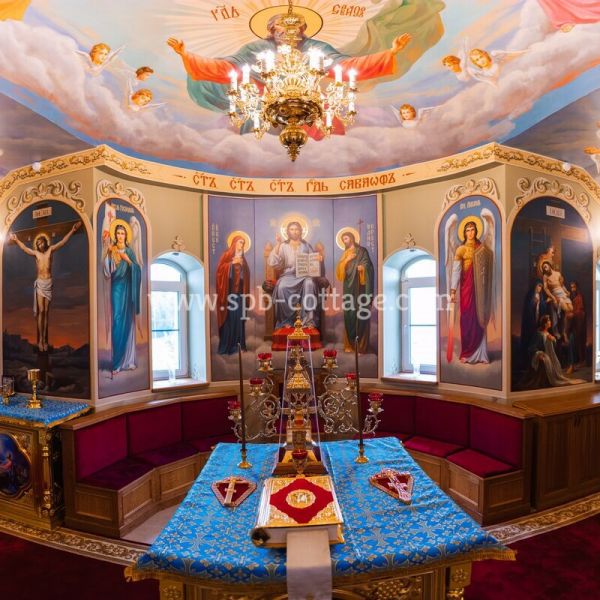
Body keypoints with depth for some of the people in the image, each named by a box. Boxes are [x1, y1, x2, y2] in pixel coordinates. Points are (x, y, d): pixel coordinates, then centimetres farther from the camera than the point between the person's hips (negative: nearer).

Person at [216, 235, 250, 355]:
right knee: (229, 317, -9)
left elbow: (247, 274, 14)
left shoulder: (242, 258, 19)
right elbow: (220, 269, -8)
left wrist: (242, 265, -1)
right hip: (229, 290, -5)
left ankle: (237, 344, 7)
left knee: (239, 317, 2)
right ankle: (226, 345, -4)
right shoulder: (226, 255, 3)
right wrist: (232, 263, -14)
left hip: (239, 291, 5)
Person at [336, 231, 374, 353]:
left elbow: (367, 265, -7)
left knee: (360, 314, -8)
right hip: (348, 287, 5)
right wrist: (346, 260, -5)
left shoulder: (362, 251, 4)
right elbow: (339, 269, 11)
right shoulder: (345, 253, 20)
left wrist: (362, 267, -29)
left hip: (359, 287, -5)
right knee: (348, 314, 1)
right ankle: (349, 344, 6)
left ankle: (361, 345, -5)